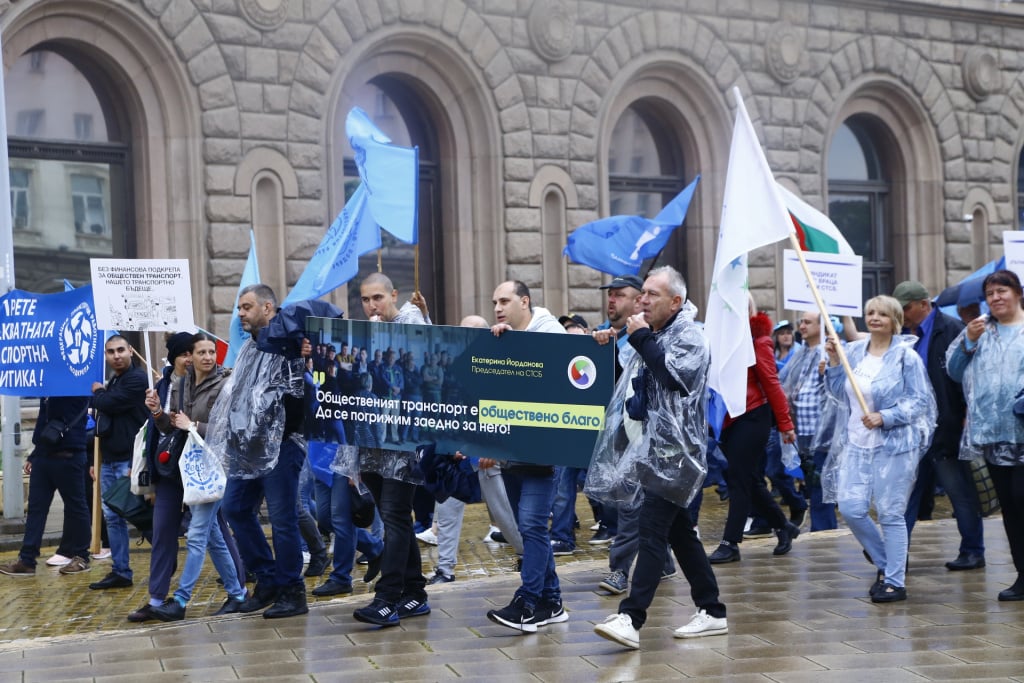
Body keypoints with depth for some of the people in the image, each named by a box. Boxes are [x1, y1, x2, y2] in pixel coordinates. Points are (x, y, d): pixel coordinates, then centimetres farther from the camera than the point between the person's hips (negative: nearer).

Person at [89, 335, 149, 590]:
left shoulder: (137, 379, -9)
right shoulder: (111, 383, 20)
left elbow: (110, 404, -18)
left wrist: (98, 393, 3)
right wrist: (97, 460, 21)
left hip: (129, 461, -9)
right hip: (109, 461, 9)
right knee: (112, 516, 8)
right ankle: (120, 572, 12)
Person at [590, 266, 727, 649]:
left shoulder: (688, 336, -6)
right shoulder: (655, 336, 19)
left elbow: (676, 376, -23)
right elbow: (638, 394, 30)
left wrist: (642, 339, -17)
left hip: (673, 450, -9)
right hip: (651, 449, 9)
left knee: (652, 530, -15)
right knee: (680, 532, 11)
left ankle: (631, 618, -21)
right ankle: (712, 613, 18)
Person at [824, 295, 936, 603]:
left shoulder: (906, 356, -8)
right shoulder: (854, 351, 8)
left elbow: (920, 401, -9)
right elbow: (839, 393, 13)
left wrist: (884, 417, -20)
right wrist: (833, 361, -1)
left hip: (893, 445, -5)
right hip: (856, 444, 6)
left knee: (890, 514, -1)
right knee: (851, 508, 0)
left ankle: (896, 582, 11)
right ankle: (886, 564, 22)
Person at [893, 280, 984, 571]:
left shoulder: (951, 330, -10)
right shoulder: (904, 334, 10)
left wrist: (968, 417, -19)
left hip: (945, 430, -6)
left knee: (961, 492, 5)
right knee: (907, 491, 5)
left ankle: (973, 552, 16)